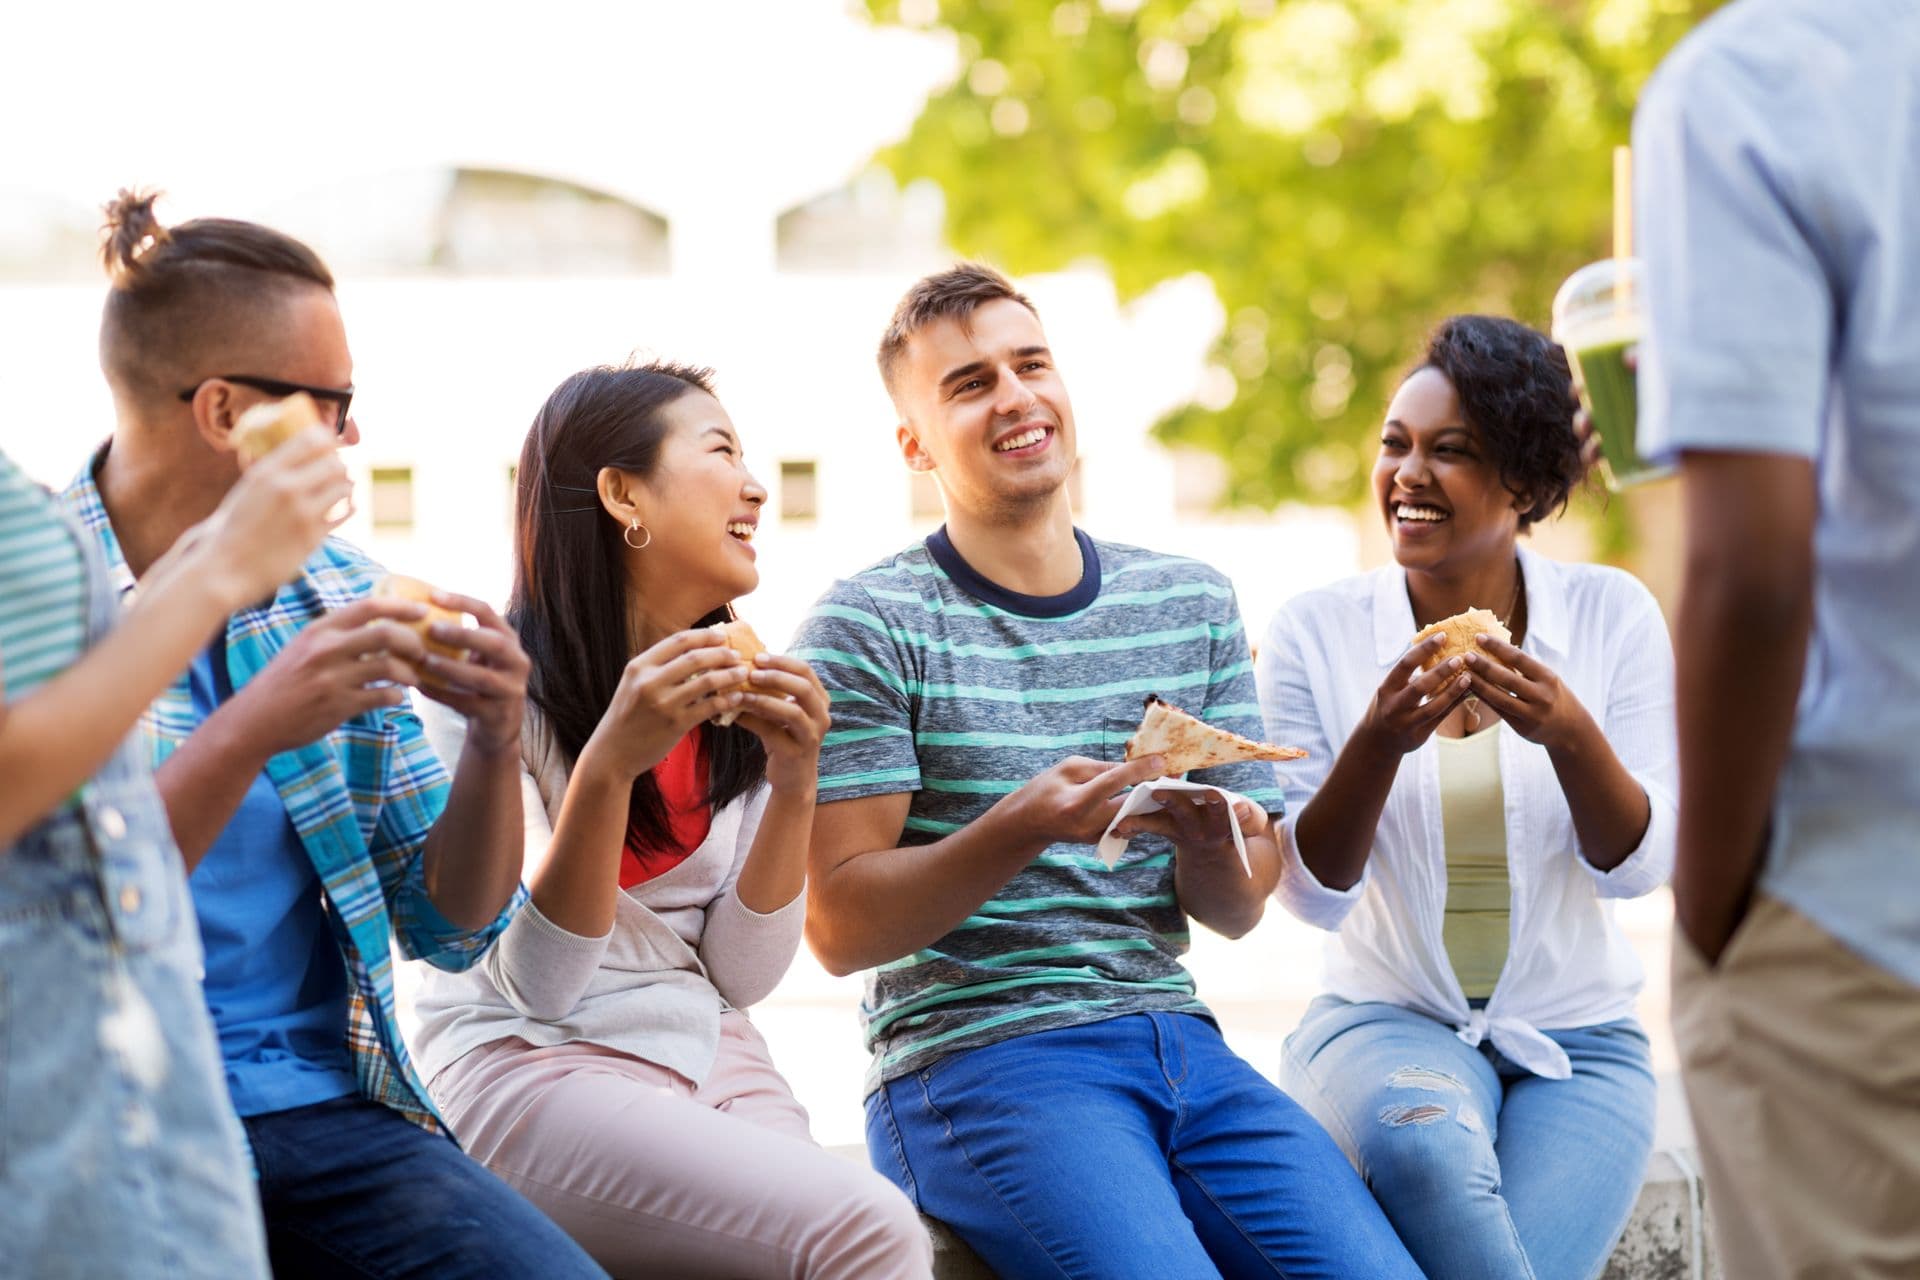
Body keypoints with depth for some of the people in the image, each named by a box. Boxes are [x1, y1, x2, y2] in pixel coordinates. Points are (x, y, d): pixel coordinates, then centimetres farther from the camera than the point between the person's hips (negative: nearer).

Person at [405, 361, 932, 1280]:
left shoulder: (737, 700, 10)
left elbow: (740, 977, 6)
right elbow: (534, 980, -14)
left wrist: (792, 786, -8)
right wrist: (609, 765, -25)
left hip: (709, 1062, 6)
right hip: (532, 1062, -6)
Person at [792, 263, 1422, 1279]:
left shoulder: (1192, 604, 14)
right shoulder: (871, 625, -1)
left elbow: (1236, 916, 14)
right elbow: (839, 925, -8)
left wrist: (1214, 848, -10)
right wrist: (1022, 829, -23)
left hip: (1177, 1040, 5)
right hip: (972, 1056, -4)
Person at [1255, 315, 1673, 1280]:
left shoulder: (1613, 615, 0)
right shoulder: (1314, 631, -2)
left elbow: (1639, 868, -4)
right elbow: (1313, 893, -5)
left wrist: (1569, 734, -23)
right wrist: (1378, 744, -23)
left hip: (1577, 1041, 1)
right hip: (1383, 1019, 0)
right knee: (1422, 1140, -35)